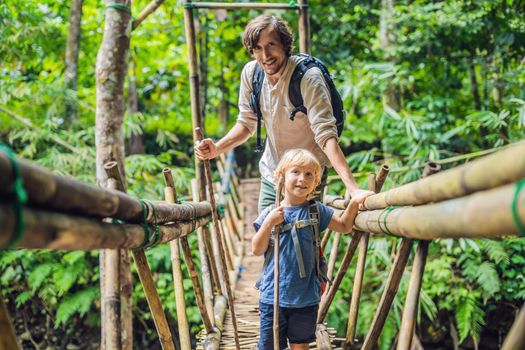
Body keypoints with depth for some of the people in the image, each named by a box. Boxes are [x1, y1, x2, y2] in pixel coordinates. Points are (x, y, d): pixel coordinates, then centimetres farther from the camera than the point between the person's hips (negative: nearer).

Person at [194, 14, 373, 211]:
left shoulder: (308, 77, -25)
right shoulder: (250, 73, -8)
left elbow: (326, 134, -32)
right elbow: (246, 123, 4)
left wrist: (352, 187, -42)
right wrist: (216, 149, -13)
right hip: (271, 173, 5)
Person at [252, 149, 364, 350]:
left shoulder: (316, 210, 0)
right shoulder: (270, 213, -4)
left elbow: (344, 226, 11)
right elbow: (257, 250, -5)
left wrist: (354, 203, -5)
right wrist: (269, 223, -18)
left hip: (306, 297, 1)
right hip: (273, 295, -1)